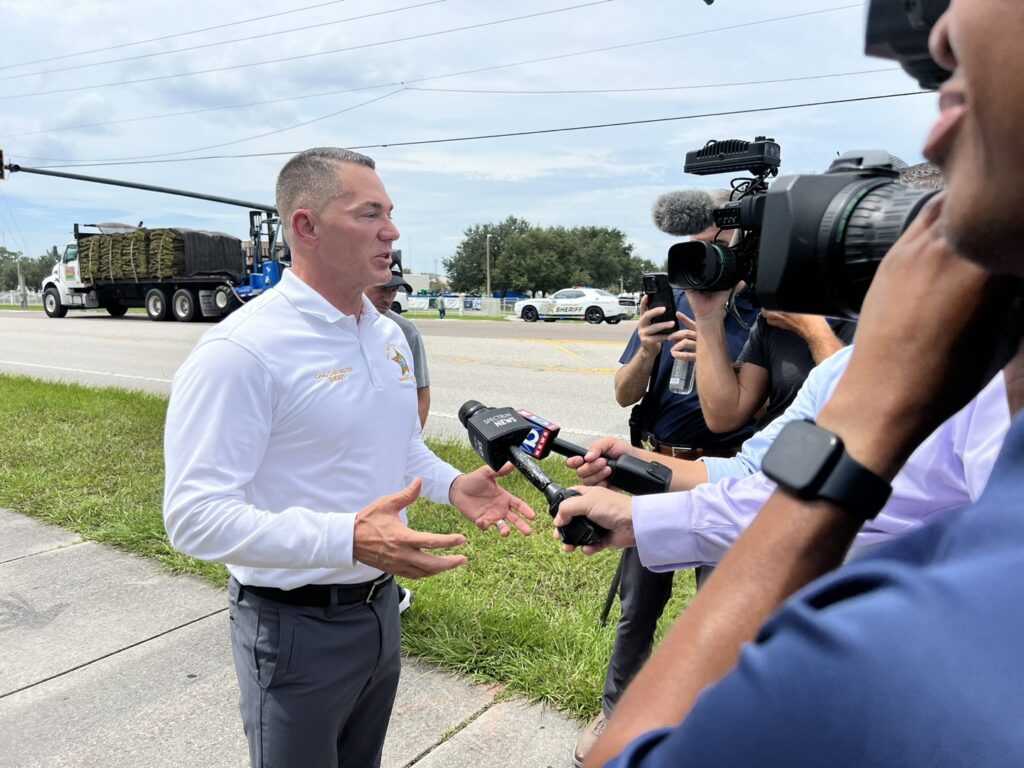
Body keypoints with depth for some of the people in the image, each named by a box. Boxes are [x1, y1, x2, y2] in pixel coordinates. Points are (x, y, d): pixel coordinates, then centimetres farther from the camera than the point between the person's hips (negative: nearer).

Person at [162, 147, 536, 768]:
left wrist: (452, 485, -3)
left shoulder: (389, 334, 4)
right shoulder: (240, 351, -23)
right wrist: (349, 539, -36)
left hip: (382, 606, 7)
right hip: (297, 628, -7)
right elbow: (196, 517, -26)